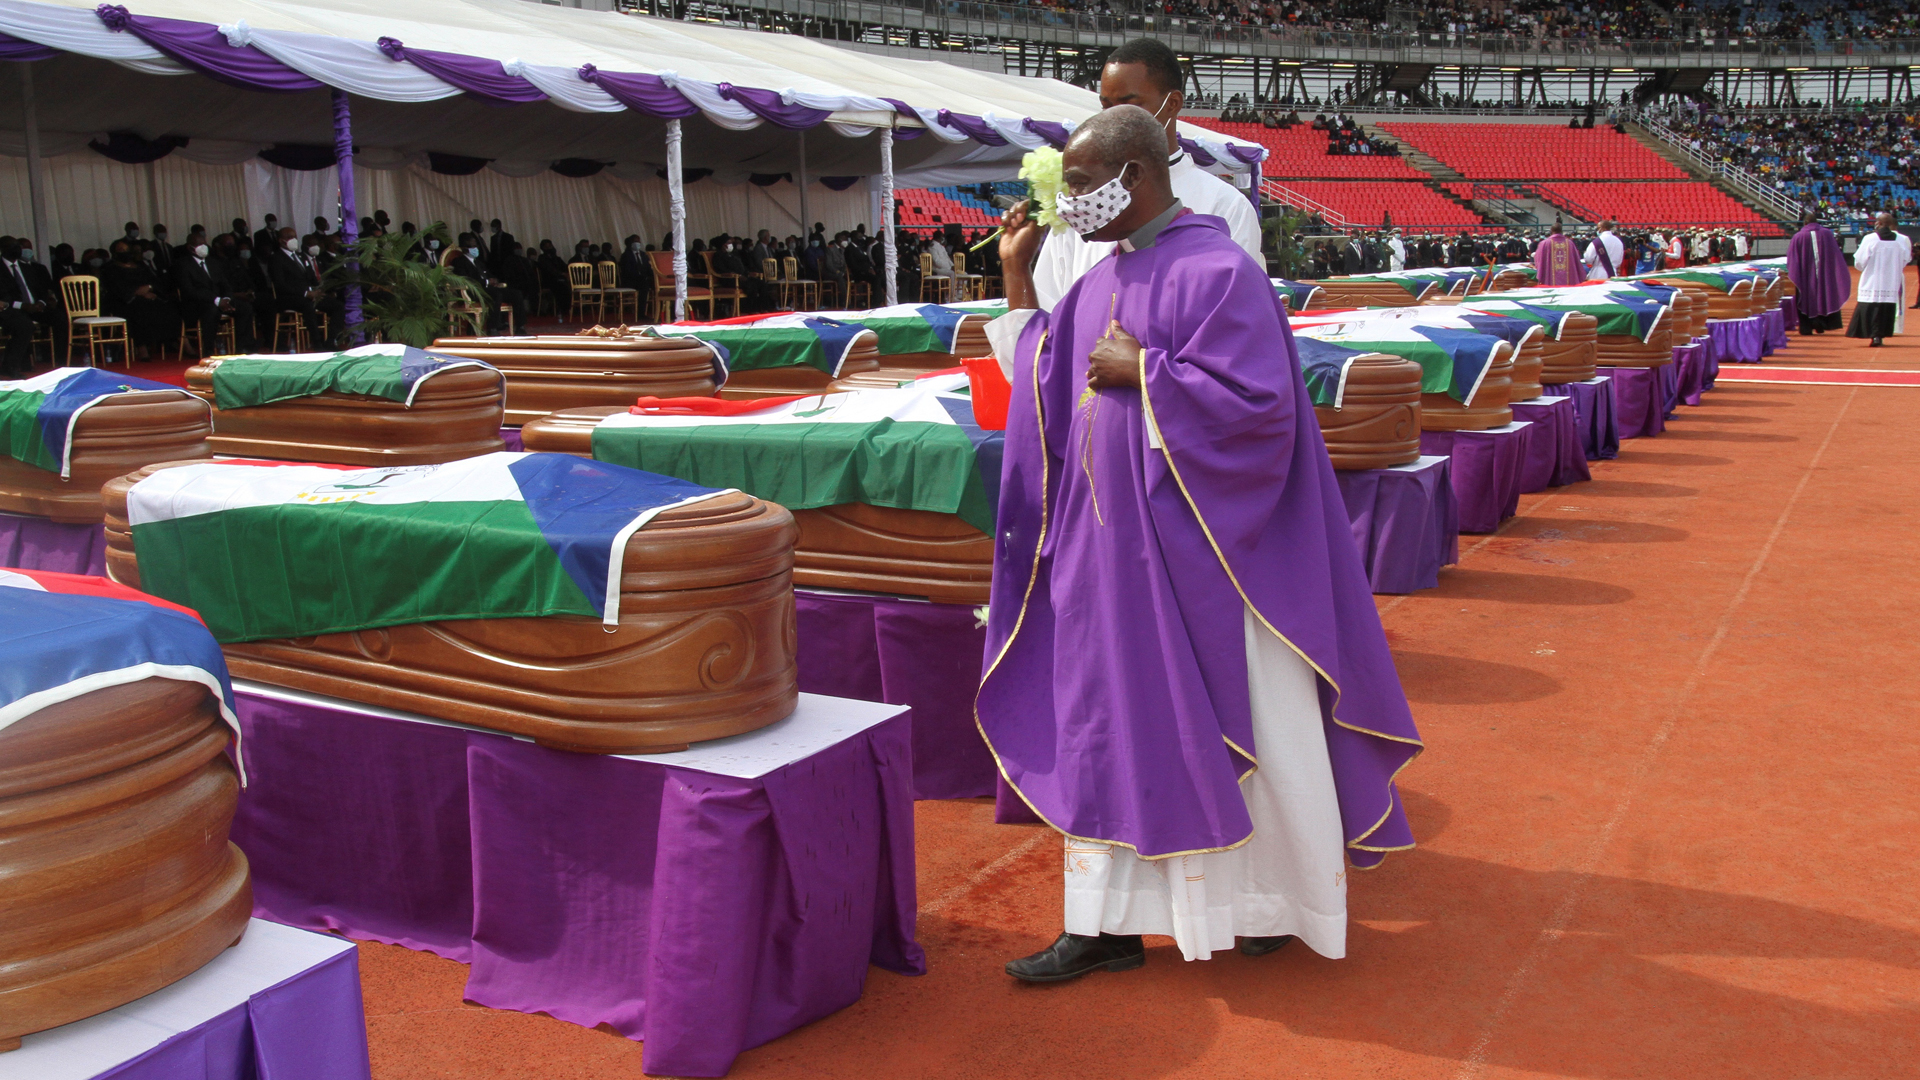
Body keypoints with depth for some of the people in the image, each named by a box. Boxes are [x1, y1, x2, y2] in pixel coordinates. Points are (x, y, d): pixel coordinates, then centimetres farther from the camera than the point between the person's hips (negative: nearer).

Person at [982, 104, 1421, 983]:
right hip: (1108, 548, 8)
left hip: (1193, 552, -8)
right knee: (1107, 728, 10)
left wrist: (1139, 371, -18)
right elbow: (1043, 383, 17)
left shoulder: (1215, 271, -15)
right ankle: (1107, 923, 20)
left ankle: (1285, 896, 30)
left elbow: (1255, 402, -23)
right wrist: (1017, 280, 10)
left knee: (1232, 727, 7)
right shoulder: (1101, 280, 11)